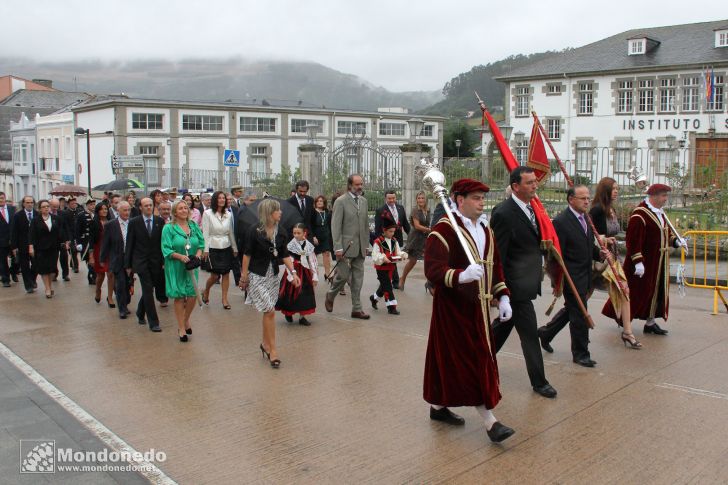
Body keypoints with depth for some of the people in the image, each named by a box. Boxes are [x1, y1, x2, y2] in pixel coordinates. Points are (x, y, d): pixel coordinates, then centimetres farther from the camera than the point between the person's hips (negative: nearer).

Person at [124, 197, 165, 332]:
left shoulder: (160, 221, 3)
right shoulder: (134, 222, -1)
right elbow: (129, 244, 1)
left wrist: (164, 261, -2)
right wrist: (128, 264, 0)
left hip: (155, 261, 2)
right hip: (141, 262, -2)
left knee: (147, 290, 12)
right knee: (148, 290, -6)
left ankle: (140, 314, 36)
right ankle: (153, 322, -1)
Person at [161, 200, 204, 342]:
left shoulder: (194, 225, 7)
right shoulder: (168, 228, -5)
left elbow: (201, 243, 10)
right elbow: (166, 249, -9)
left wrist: (198, 254, -9)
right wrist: (180, 256, -22)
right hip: (176, 267, -3)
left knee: (192, 296, 1)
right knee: (179, 297, 3)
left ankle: (186, 321, 29)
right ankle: (181, 328, 16)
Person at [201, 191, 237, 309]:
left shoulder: (228, 214, 6)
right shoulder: (208, 214, -5)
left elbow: (231, 233, 11)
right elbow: (205, 233, -8)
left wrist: (235, 248, 11)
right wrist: (205, 250, -12)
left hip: (226, 247, 4)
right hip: (213, 248, -4)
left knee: (226, 274, 3)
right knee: (215, 276, -3)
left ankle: (225, 299, 12)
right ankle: (205, 293, 25)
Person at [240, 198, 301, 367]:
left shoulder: (280, 232, 2)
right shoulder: (255, 231, -12)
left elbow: (284, 254, 6)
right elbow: (247, 254, -6)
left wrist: (293, 272, -3)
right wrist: (243, 276, -5)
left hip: (273, 275, 5)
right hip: (257, 275, -5)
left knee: (268, 312, 10)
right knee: (270, 311, -10)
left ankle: (265, 344, 27)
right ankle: (272, 349, -2)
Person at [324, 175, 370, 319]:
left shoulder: (363, 201, 13)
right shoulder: (341, 201, -7)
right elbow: (335, 226, -11)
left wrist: (366, 243, 12)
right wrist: (338, 247, -16)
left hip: (360, 247, 6)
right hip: (346, 246, -6)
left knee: (358, 278, 6)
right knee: (343, 275, -3)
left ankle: (356, 309, 12)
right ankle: (330, 297, 25)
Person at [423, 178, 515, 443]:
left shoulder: (485, 230, 12)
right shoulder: (444, 229, -15)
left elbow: (495, 266, 19)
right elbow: (432, 269, -24)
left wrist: (502, 297, 9)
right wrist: (461, 276, -39)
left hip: (477, 305, 9)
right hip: (453, 307, -9)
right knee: (468, 361, -5)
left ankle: (439, 405, 29)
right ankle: (489, 420, 1)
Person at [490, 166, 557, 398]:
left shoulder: (530, 208, 8)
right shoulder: (504, 213, -19)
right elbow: (497, 254, -18)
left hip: (527, 281, 9)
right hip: (516, 285, -9)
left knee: (504, 324, 21)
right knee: (529, 333, 0)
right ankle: (539, 381, 13)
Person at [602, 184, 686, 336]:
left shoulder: (660, 213, 12)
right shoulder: (640, 215, -18)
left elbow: (666, 233, 22)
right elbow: (633, 240, -22)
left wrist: (676, 240, 1)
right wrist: (638, 261, -25)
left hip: (658, 263, 9)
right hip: (645, 262, -9)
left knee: (657, 292, 11)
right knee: (637, 291, -1)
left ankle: (650, 322, 20)